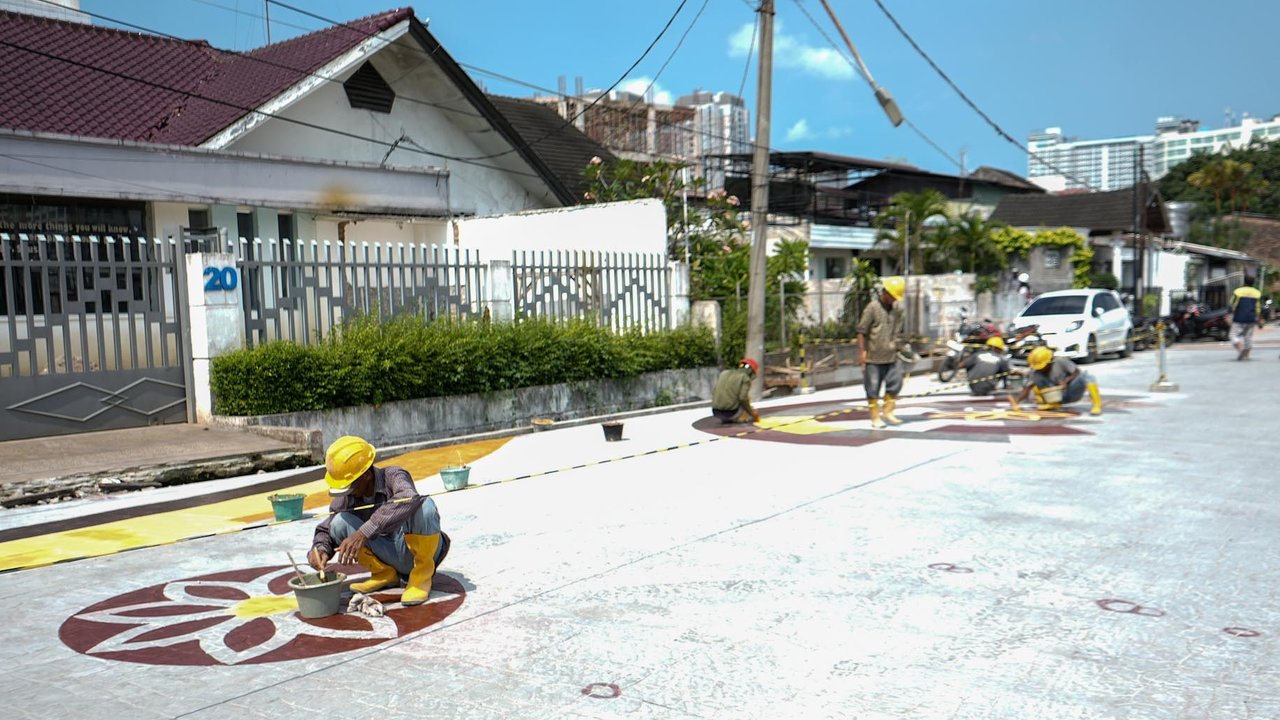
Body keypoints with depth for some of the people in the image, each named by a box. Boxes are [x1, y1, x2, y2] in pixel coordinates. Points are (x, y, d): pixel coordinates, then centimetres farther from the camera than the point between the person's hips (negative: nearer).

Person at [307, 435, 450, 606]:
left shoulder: (393, 476, -20)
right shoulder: (345, 498, -5)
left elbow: (408, 499, -42)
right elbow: (326, 529, 3)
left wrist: (364, 532, -48)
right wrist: (320, 548, -23)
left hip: (417, 548, -4)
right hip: (392, 555, 4)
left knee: (424, 505, -34)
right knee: (340, 523, -15)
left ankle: (423, 572, -12)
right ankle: (384, 573, 3)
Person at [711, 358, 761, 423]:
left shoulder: (724, 373, 16)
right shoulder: (745, 378, -1)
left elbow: (713, 392, 15)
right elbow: (743, 399, -12)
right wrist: (752, 414, 0)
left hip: (716, 412, 5)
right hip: (731, 413, -5)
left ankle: (726, 419, 14)